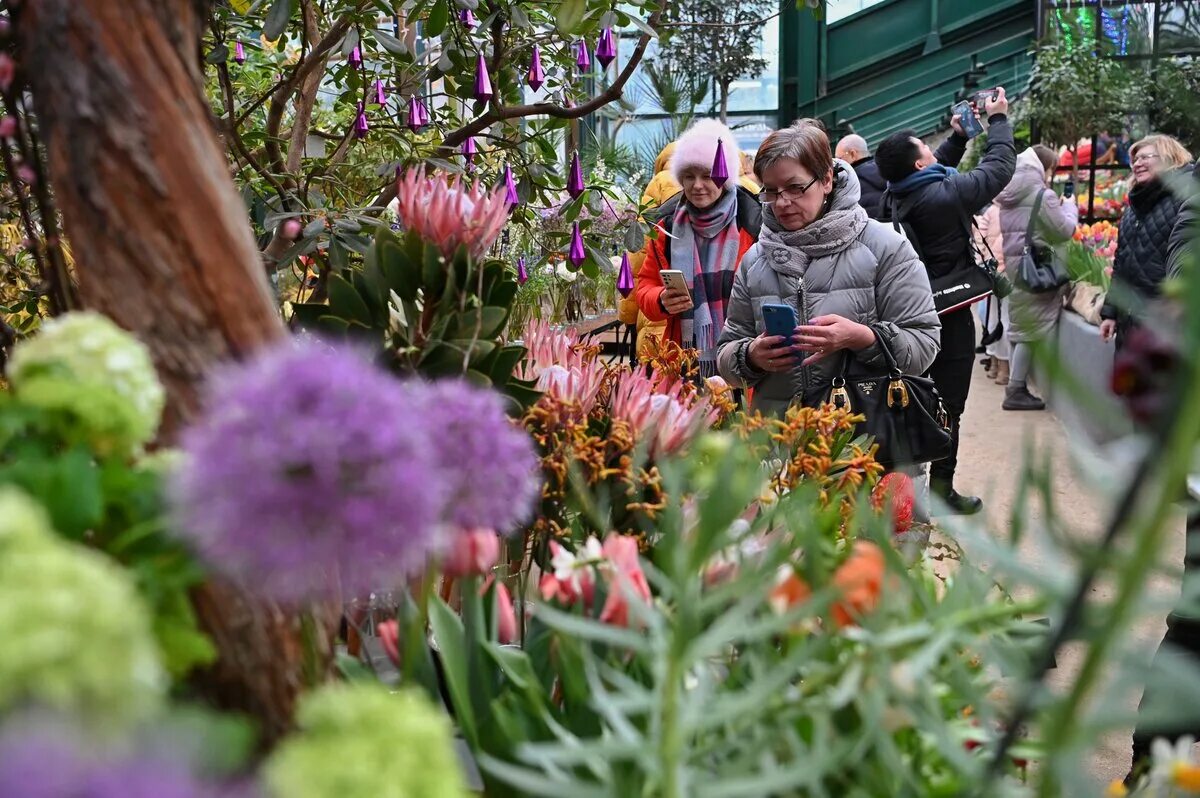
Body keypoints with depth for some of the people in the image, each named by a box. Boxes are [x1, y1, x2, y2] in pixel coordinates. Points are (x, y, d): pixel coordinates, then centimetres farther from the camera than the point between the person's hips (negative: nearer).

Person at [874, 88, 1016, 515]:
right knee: (947, 406, 1)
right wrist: (998, 120, 3)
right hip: (950, 318, -7)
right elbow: (1000, 167, -10)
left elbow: (937, 169, 21)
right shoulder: (944, 195, -23)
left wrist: (959, 136, 19)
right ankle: (941, 488, 7)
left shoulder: (895, 196, -1)